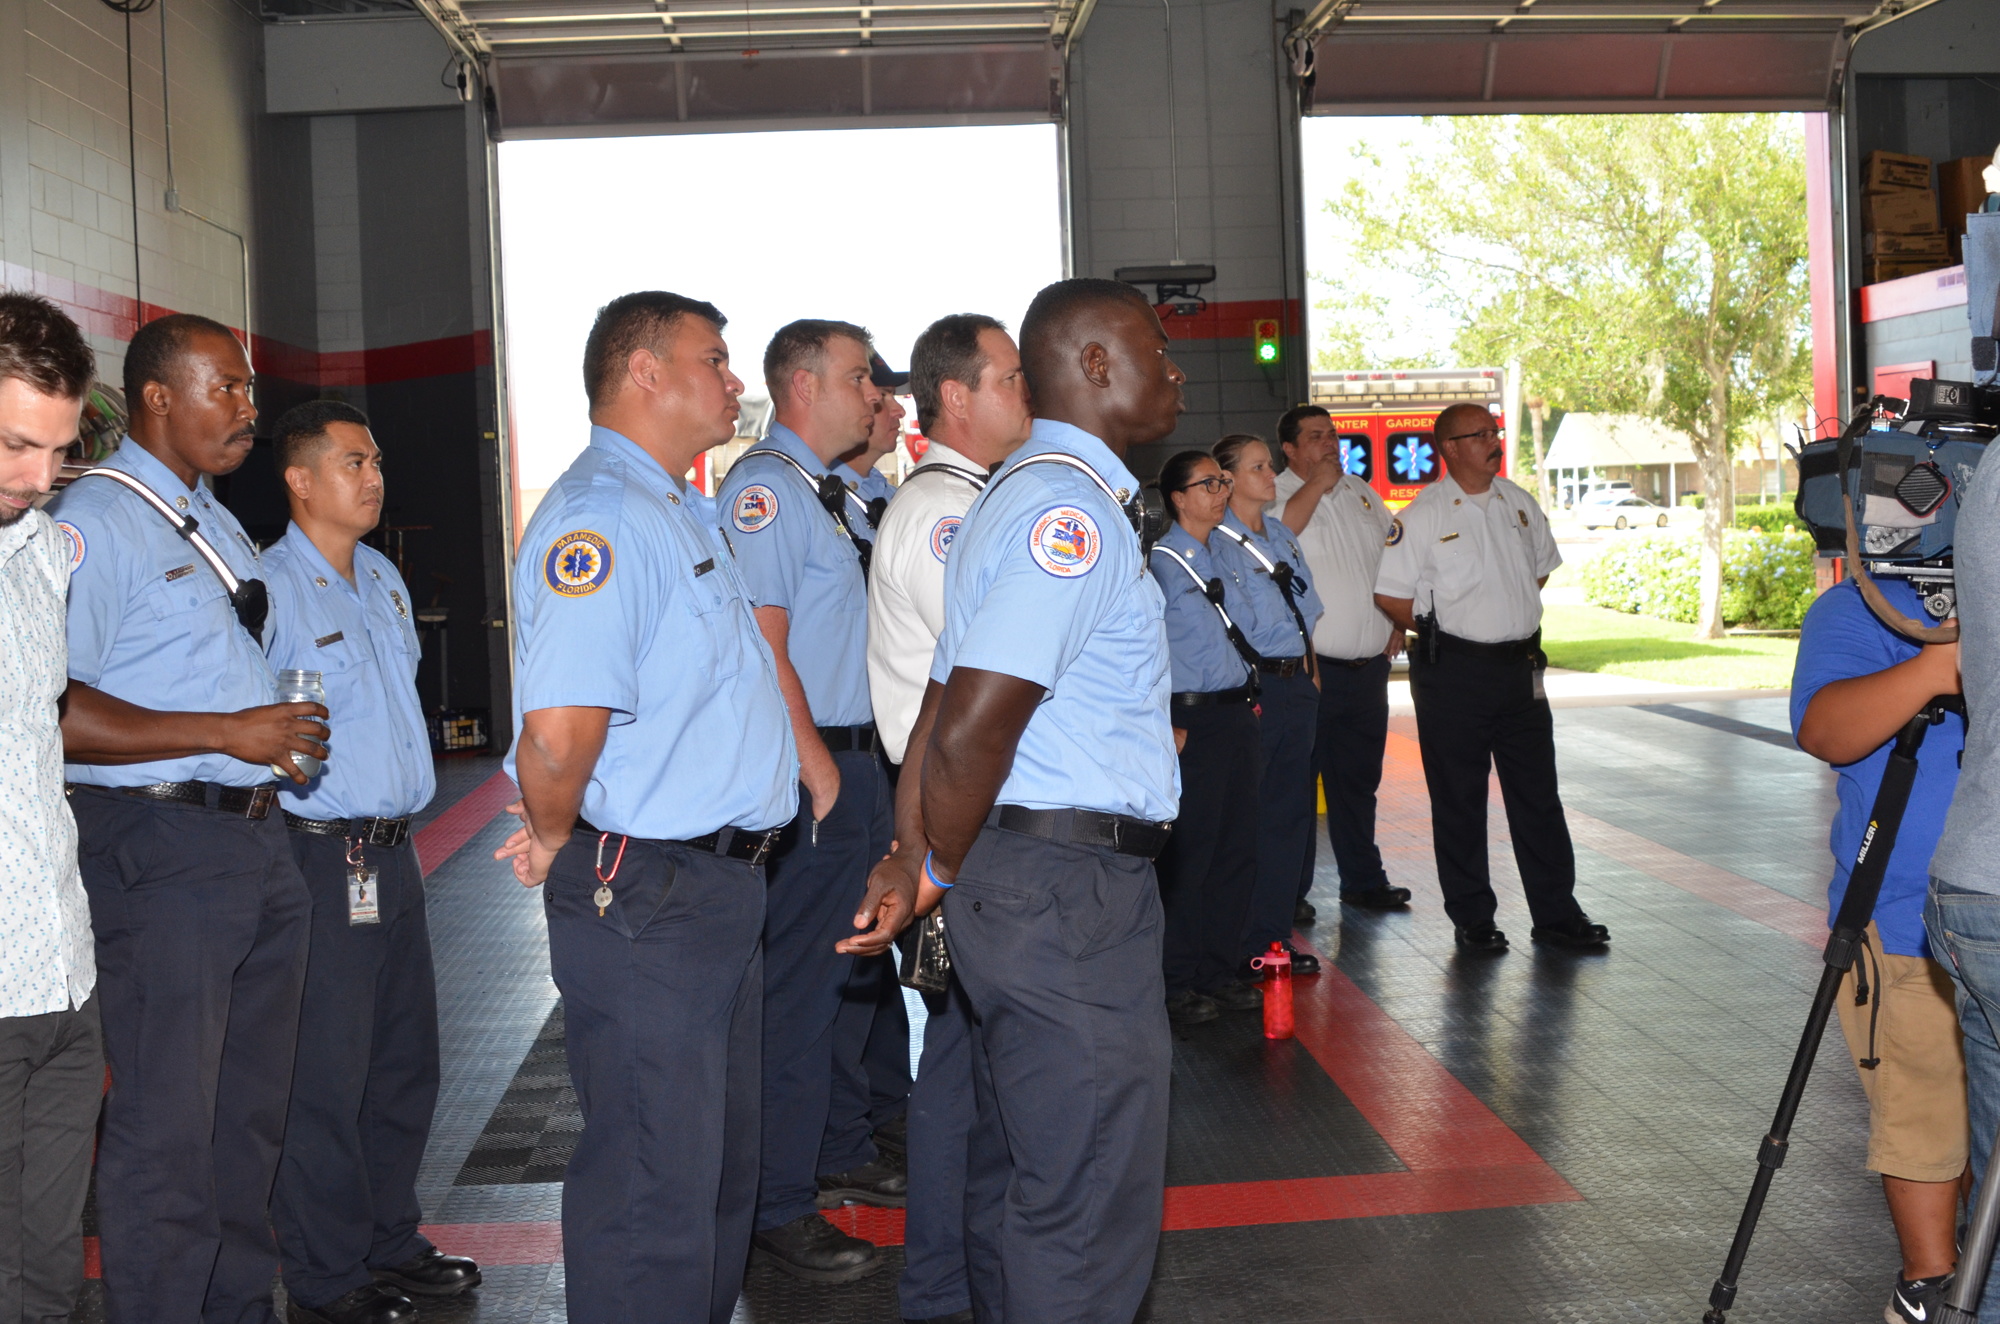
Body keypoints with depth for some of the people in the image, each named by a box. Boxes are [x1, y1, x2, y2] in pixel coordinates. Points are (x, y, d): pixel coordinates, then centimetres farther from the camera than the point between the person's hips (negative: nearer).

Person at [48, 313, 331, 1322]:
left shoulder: (217, 524, 18)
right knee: (166, 1131, -2)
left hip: (258, 840, 9)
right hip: (161, 850, -9)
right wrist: (226, 734, -20)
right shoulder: (93, 520, -11)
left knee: (250, 1113, 17)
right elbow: (50, 712, -21)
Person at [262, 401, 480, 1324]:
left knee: (405, 1059, 16)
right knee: (327, 1078, -1)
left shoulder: (384, 579, 14)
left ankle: (391, 1241, 30)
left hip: (393, 850, 9)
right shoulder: (270, 590, -13)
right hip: (324, 858, -8)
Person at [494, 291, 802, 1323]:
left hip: (722, 885, 10)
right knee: (653, 1189, -1)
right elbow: (557, 733, -30)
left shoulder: (682, 513, 15)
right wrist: (555, 844, -13)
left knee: (720, 1168, 21)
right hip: (645, 899, -10)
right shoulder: (601, 515, -19)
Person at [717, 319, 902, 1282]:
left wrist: (866, 769, 16)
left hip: (856, 763, 10)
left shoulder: (827, 493, 16)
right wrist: (822, 775, -19)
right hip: (809, 773, -10)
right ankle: (779, 1209, 8)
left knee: (850, 973, 19)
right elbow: (761, 647, -20)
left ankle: (841, 1153, 34)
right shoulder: (765, 487, -14)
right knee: (796, 991, -3)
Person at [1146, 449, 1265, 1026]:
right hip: (1192, 719, -8)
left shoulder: (1224, 555, 14)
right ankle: (1176, 982, 7)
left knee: (1239, 847, 11)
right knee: (1188, 851, -4)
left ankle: (1219, 969, 22)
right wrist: (1166, 725, -16)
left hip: (1239, 714, 8)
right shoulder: (1160, 562, -8)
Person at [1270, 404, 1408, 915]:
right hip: (1308, 670, -6)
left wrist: (1398, 622, 14)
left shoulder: (1361, 493, 16)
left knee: (1359, 779, 16)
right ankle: (1289, 891, 7)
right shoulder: (1277, 494, -5)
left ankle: (1363, 881, 27)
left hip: (1368, 667, 6)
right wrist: (1318, 484, -19)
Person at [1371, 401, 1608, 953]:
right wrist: (1440, 633, -3)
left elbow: (1541, 566, 24)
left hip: (1520, 664, 5)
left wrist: (1516, 617, 12)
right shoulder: (1424, 515, -8)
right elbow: (1389, 594, -7)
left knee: (1538, 793, 8)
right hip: (1454, 673, -5)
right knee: (1459, 802, 3)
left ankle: (1556, 913, 17)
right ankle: (1471, 919, 14)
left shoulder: (1519, 503, 9)